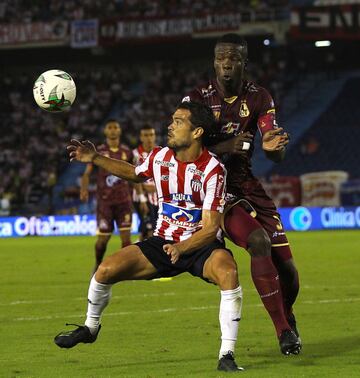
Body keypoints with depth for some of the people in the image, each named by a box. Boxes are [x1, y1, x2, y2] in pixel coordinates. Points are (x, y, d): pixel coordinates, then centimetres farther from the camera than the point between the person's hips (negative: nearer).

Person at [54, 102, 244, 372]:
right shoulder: (160, 157, -4)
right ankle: (90, 328, 18)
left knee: (228, 272, -37)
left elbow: (210, 228, -23)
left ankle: (227, 355, -30)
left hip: (201, 246, -5)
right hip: (163, 242, 5)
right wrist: (95, 159, 11)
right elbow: (134, 173, 21)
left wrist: (182, 248, -40)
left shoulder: (213, 170, -20)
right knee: (106, 269, -12)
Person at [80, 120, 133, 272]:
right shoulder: (98, 152, -1)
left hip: (123, 201, 2)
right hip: (104, 201, -2)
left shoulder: (127, 152, 6)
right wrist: (84, 189, -18)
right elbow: (87, 173, -1)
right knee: (103, 238, 1)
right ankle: (98, 265, 27)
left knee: (126, 236, -7)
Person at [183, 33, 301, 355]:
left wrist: (273, 145, -30)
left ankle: (288, 318, 34)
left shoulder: (259, 98, 1)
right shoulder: (198, 99, -9)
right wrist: (226, 147, -32)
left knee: (286, 267, 0)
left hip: (247, 185, 4)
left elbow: (279, 157, -4)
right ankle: (284, 330, -21)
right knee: (259, 242, -29)